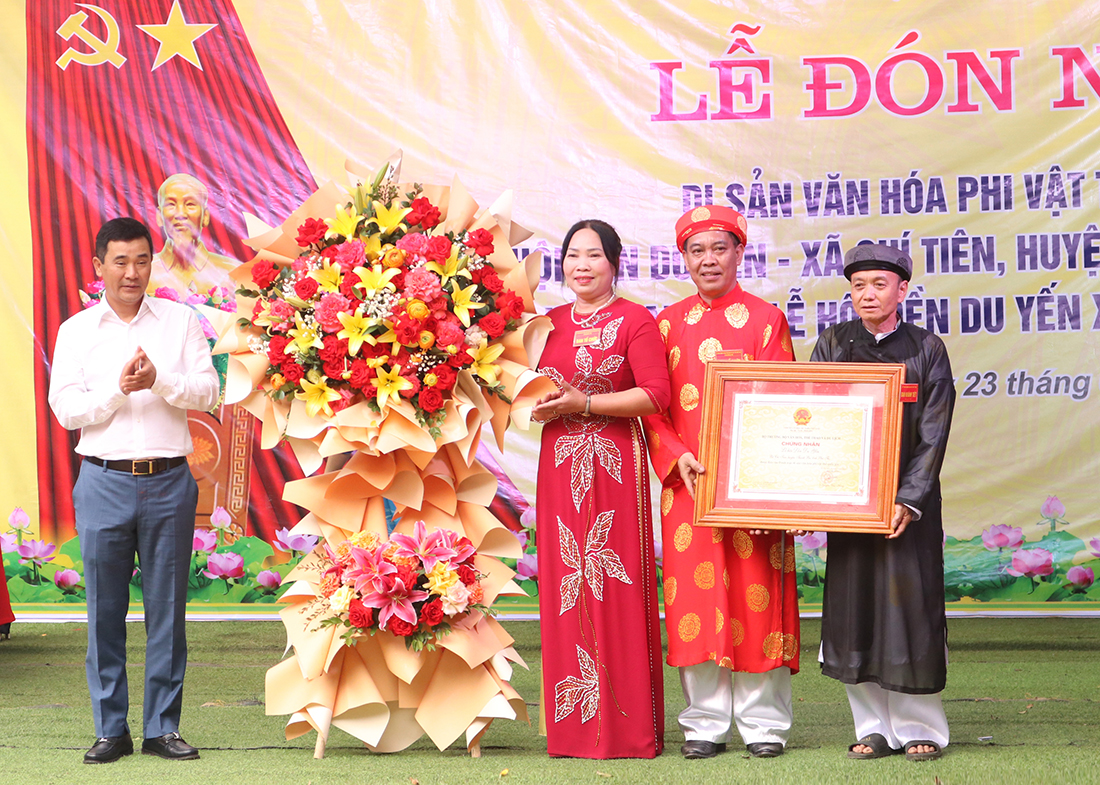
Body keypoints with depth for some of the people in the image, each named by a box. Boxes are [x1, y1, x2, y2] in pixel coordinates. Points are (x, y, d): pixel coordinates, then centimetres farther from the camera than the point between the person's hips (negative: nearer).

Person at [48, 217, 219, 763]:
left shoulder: (180, 320, 9)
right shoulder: (76, 331, 8)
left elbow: (207, 391, 2)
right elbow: (65, 408, 1)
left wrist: (160, 381, -14)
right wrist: (119, 389, -12)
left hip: (169, 480, 0)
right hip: (104, 482, 0)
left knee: (167, 608, 3)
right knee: (105, 610, 1)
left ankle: (162, 727, 11)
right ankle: (110, 729, 11)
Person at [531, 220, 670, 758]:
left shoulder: (634, 320, -1)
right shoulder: (549, 324, 14)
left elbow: (656, 394, -11)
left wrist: (583, 403, -14)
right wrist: (539, 407, -2)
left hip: (614, 465, -5)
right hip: (559, 464, 5)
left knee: (615, 588, -5)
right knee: (564, 588, 4)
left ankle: (626, 729, 3)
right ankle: (572, 729, 11)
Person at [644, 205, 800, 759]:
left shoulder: (765, 319, 3)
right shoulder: (668, 324, 11)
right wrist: (679, 459, -9)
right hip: (687, 480, 2)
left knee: (756, 595, -1)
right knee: (695, 596, 2)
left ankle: (764, 722, 8)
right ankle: (706, 723, 10)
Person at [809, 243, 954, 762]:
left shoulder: (926, 349, 1)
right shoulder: (832, 345, 6)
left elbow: (933, 432, -3)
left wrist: (908, 499, -13)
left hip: (910, 499, -2)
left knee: (909, 600, -1)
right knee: (854, 606, 2)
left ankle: (919, 726, 10)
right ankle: (874, 726, 12)